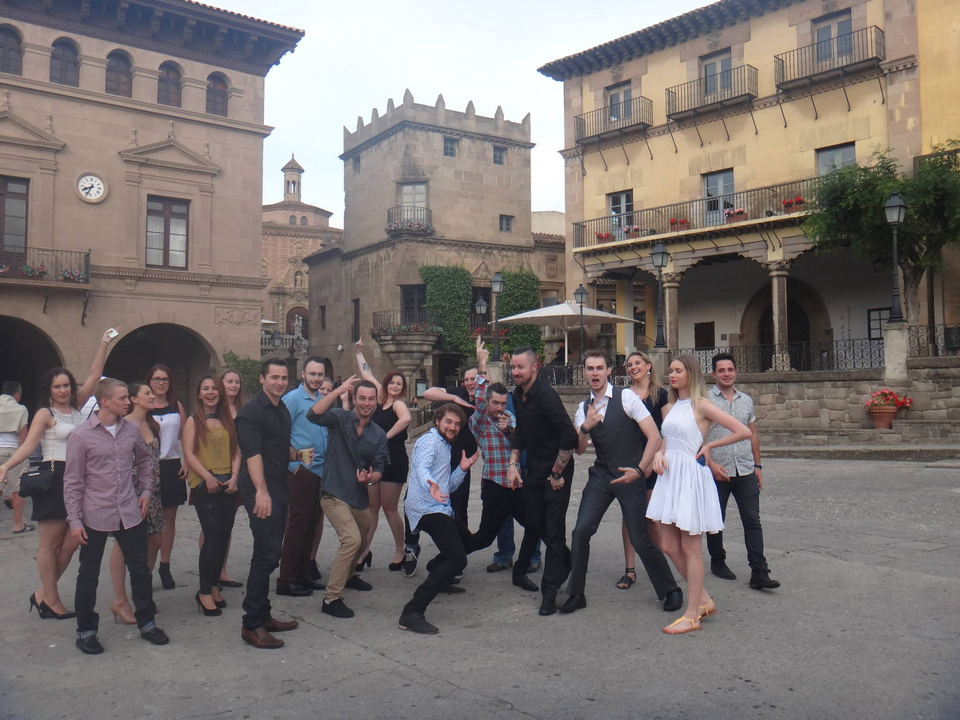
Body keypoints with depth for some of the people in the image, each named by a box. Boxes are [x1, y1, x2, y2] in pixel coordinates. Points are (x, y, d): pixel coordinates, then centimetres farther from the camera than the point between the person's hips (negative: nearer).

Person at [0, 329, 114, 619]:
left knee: (70, 542, 5)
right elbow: (28, 445, -12)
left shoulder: (76, 407, 12)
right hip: (53, 479, -6)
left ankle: (43, 593, 18)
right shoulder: (45, 413, -3)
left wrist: (104, 344, 3)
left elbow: (94, 376, 7)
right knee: (50, 544, 2)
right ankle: (50, 599, 11)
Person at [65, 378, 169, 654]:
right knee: (89, 575, 9)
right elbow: (73, 482, -7)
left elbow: (145, 460, 19)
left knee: (140, 569, 10)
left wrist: (146, 491, 8)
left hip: (130, 514, 4)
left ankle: (146, 623, 25)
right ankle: (86, 631, 24)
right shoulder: (80, 436, -10)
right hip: (95, 517, -4)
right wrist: (74, 520, -9)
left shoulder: (131, 430, 2)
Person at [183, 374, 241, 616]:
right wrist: (208, 477, -16)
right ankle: (205, 592, 2)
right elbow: (189, 454, -6)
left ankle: (214, 586, 18)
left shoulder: (227, 420, 14)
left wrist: (234, 476, -5)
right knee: (213, 536, -9)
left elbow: (236, 451, 10)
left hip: (228, 484, 4)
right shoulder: (193, 421, 3)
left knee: (223, 537, 5)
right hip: (204, 485, -4)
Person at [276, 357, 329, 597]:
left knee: (311, 524, 12)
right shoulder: (292, 399, -8)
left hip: (321, 470, 7)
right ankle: (286, 581, 3)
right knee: (298, 524, -5)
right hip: (302, 471, -7)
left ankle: (302, 575, 22)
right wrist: (294, 464, -13)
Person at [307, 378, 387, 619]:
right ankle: (331, 599, -12)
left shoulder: (379, 435, 5)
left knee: (361, 541, 22)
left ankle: (348, 575, 53)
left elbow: (379, 469, 3)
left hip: (359, 496, 6)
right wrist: (339, 391, -31)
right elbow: (313, 415, -27)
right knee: (352, 539, -22)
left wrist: (371, 478, -20)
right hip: (334, 493, -6)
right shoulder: (340, 418, -8)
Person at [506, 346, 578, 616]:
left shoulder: (546, 396, -22)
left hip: (556, 473, -8)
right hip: (534, 470, 8)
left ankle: (550, 593, 7)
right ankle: (568, 563, 38)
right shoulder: (518, 396, 5)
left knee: (553, 532, -3)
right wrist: (513, 464, 7)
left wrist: (557, 473, -19)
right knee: (534, 525, 15)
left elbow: (569, 436, -27)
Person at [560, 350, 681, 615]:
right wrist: (586, 427, -21)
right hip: (601, 476, 5)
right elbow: (579, 449, -1)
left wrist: (639, 470, -21)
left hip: (630, 476, -4)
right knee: (581, 531, -5)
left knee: (640, 539, -3)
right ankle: (576, 594, 10)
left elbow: (654, 436, -13)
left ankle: (670, 590, 20)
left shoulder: (626, 397, -9)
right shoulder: (583, 409, 7)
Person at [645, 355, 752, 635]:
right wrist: (658, 454, -1)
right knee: (669, 546, 9)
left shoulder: (701, 405, -8)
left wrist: (709, 446, -5)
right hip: (669, 475, 8)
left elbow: (743, 431, -12)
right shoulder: (669, 408, 13)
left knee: (690, 549, 0)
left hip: (690, 476, -8)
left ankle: (692, 615, 10)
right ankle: (704, 600, 24)